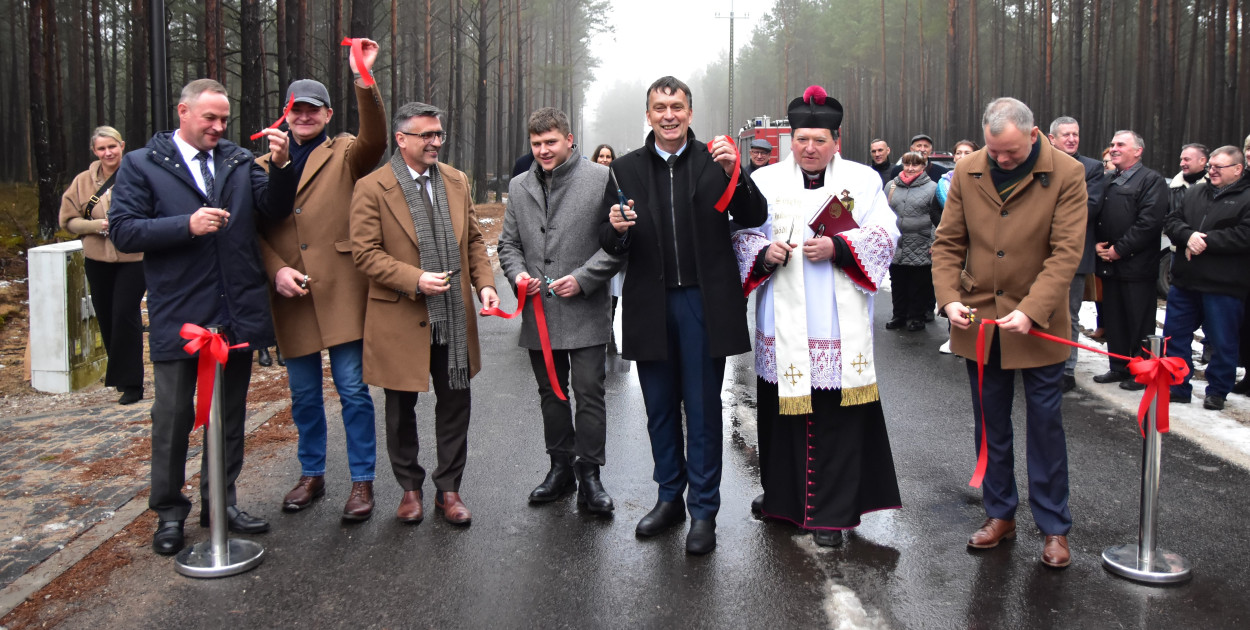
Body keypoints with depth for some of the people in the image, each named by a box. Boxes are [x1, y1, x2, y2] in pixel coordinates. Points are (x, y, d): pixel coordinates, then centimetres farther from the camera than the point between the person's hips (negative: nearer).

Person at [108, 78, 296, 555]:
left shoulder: (240, 160, 10)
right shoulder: (142, 165, 1)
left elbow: (272, 210, 0)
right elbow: (122, 231, -7)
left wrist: (281, 166, -16)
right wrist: (187, 225, -18)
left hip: (236, 314, 4)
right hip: (178, 316, -3)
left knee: (230, 416, 13)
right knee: (173, 416, 7)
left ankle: (221, 502, 27)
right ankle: (169, 512, 22)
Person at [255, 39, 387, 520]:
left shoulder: (346, 154, 5)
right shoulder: (264, 164, 13)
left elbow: (375, 139, -18)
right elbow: (253, 228, 8)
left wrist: (364, 80, -33)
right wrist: (276, 270, -9)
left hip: (341, 292, -3)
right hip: (291, 296, 3)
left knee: (353, 389, 0)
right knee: (304, 394, 13)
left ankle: (362, 481, 12)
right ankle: (312, 475, 29)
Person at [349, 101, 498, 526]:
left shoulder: (456, 181, 9)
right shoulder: (372, 188, -7)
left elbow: (474, 240, 12)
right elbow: (365, 252, -11)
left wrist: (485, 283, -4)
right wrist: (415, 280, -21)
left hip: (453, 317, 4)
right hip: (401, 318, -4)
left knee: (455, 404, 9)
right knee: (402, 409, 11)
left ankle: (448, 489, 24)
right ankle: (410, 488, 29)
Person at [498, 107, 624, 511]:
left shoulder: (600, 179, -4)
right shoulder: (519, 187, 11)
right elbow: (509, 243, 17)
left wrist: (582, 278, -14)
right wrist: (517, 274, -3)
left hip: (586, 313, -5)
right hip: (539, 312, 5)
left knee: (589, 394, -1)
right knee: (551, 394, 14)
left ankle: (589, 474, 11)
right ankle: (561, 467, 28)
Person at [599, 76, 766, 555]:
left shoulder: (715, 160, 2)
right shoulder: (626, 169, 7)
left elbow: (755, 219, -5)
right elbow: (609, 244, 6)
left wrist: (734, 172, -19)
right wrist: (617, 228, -16)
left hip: (703, 303, -2)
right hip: (650, 305, 3)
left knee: (703, 409, 3)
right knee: (661, 408, 13)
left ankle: (703, 511, 15)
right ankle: (669, 497, 29)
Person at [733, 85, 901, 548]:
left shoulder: (862, 180, 8)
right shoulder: (765, 180, 10)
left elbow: (884, 237, 1)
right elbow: (742, 236, 9)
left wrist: (838, 247, -14)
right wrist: (763, 252, -12)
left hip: (840, 325, -1)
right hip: (783, 323, 1)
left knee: (837, 419, -1)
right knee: (783, 410, 9)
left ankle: (832, 514, 9)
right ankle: (782, 496, 29)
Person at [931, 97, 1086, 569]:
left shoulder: (1067, 175, -10)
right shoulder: (967, 172, -1)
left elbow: (1066, 252, -14)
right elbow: (947, 242, 3)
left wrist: (1031, 310, -24)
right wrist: (949, 297, -11)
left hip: (1038, 322, -3)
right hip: (978, 320, 3)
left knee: (1045, 424, 6)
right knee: (990, 424, 13)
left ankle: (1054, 528, 19)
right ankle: (1000, 515, 28)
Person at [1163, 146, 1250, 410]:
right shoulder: (1195, 192, 13)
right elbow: (1172, 220, 6)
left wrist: (1205, 240, -17)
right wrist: (1188, 235, -14)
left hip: (1223, 286, -5)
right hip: (1185, 280, 5)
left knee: (1222, 342, 5)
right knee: (1175, 336, 10)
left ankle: (1217, 391, 20)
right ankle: (1178, 387, 21)